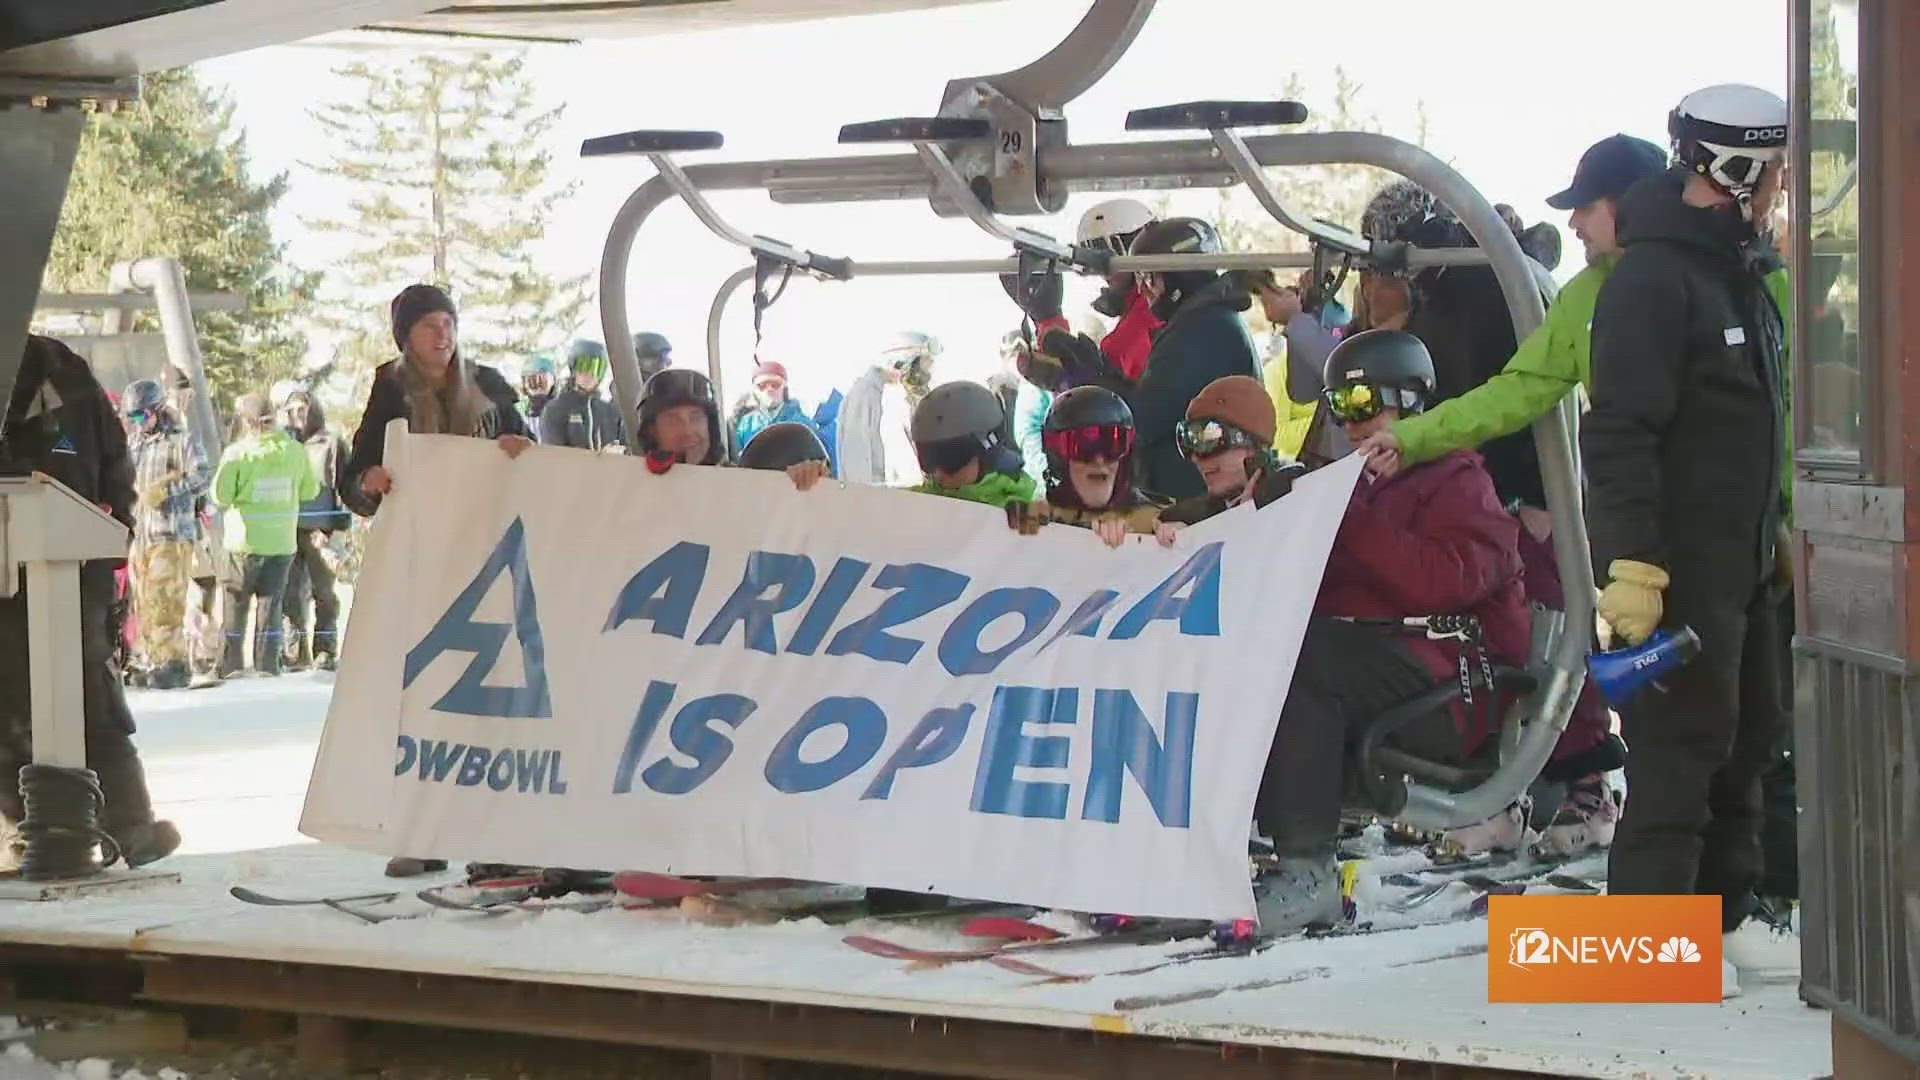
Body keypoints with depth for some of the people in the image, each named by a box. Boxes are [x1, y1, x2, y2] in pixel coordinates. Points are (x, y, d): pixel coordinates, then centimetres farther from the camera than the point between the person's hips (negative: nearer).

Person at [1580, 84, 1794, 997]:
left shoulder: (1742, 272, 15)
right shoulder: (1652, 278, -17)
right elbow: (1620, 433, -23)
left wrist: (1780, 530, 25)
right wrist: (1631, 564, -27)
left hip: (1742, 562, 10)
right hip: (1676, 569, -10)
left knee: (1747, 738, 14)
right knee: (1682, 745, -7)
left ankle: (1720, 918, 25)